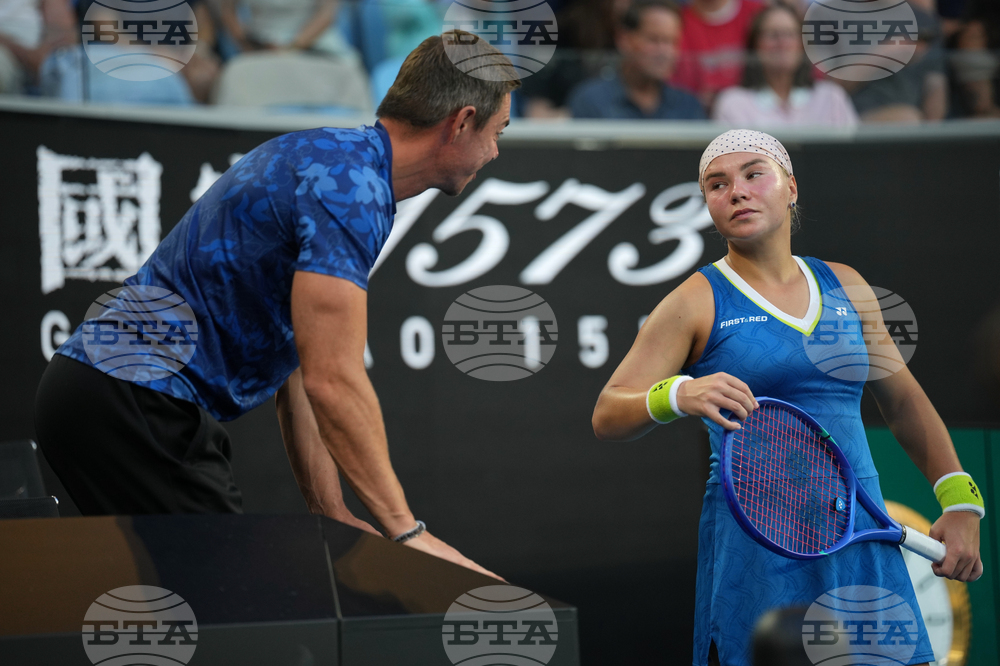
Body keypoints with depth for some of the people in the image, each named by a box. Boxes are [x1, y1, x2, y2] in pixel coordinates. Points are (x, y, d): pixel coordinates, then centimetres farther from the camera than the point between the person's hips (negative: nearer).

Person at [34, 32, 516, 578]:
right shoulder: (349, 186, -17)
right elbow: (333, 379, -24)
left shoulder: (334, 160, 17)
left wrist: (330, 512, 17)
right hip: (135, 404, -11)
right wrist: (406, 532, -21)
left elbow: (302, 369, 20)